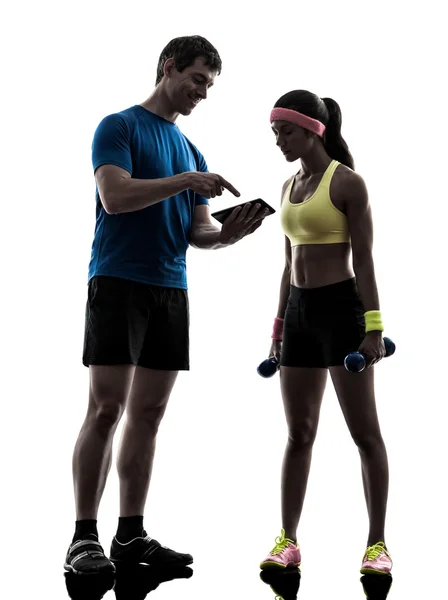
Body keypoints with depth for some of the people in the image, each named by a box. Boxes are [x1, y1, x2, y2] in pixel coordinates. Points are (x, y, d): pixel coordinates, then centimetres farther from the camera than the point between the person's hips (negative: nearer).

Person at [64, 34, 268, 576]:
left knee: (148, 414, 6)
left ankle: (131, 535, 10)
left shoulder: (190, 149, 20)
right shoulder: (119, 126, -1)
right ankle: (83, 539, -8)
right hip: (119, 282, -7)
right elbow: (114, 196, -16)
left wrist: (227, 234, -3)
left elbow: (196, 232, 18)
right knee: (106, 408, -11)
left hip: (171, 289, 7)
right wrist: (185, 181, -17)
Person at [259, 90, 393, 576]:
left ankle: (377, 543, 3)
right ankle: (288, 541, 13)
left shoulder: (347, 182, -8)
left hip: (340, 307, -7)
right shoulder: (289, 187, 13)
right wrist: (279, 327, 16)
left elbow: (364, 260, -11)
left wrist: (373, 325, -18)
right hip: (299, 310, 7)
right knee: (299, 432, 9)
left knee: (364, 431, -2)